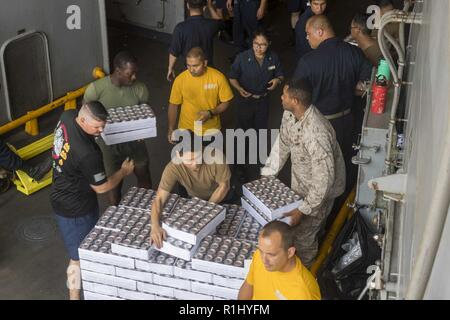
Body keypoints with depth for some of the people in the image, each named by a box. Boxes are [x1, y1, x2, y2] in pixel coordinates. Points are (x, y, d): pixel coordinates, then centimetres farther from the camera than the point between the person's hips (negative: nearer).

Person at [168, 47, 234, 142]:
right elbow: (173, 105, -4)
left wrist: (211, 113, -22)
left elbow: (226, 102, -6)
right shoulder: (180, 79, -14)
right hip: (187, 128, 0)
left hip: (210, 128, 0)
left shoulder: (218, 77, -16)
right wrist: (171, 129, -8)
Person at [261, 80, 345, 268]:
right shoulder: (290, 115, -14)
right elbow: (282, 144, 4)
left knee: (303, 236, 8)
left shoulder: (317, 134, -41)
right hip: (300, 184, 8)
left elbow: (323, 179, -34)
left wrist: (302, 210, -28)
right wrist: (266, 175, 5)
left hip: (319, 190, -8)